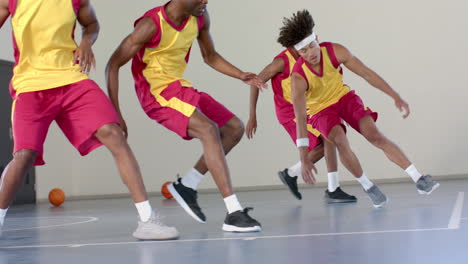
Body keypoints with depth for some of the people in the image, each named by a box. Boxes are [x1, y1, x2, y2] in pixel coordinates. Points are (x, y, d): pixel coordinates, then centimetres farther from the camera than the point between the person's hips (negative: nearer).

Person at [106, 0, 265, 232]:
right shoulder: (152, 24, -21)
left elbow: (210, 57, 18)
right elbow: (114, 64, -17)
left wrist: (242, 76, 2)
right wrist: (115, 113, -21)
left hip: (179, 86, 9)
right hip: (156, 91, -9)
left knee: (234, 128, 8)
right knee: (209, 130, -26)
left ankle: (187, 185, 11)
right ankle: (233, 214, -30)